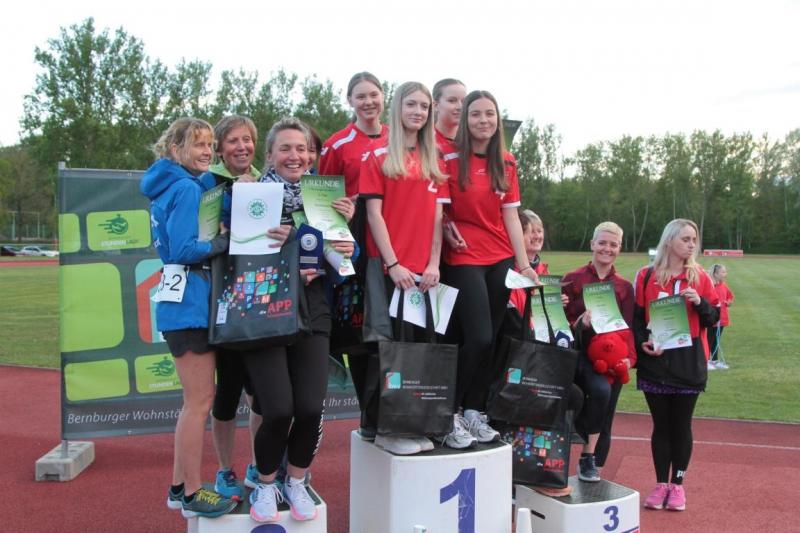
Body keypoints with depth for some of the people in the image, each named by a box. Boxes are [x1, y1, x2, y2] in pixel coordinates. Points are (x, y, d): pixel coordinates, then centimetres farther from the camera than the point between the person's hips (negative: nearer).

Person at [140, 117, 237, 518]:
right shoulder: (187, 189, -12)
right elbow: (184, 249, -20)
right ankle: (193, 495, 10)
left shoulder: (173, 186, 16)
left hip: (182, 301, 10)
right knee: (200, 401, -1)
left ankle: (179, 487, 25)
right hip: (189, 303, -10)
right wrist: (226, 241, -12)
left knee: (195, 400, 16)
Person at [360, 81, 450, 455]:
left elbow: (438, 216, 10)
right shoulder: (378, 156, 1)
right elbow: (374, 213, -6)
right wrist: (393, 264, -13)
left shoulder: (434, 161, 14)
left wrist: (434, 264, -1)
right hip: (389, 268, -4)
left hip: (423, 270, 5)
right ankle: (383, 425, 9)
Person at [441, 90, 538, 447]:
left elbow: (510, 214, 6)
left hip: (501, 259, 5)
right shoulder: (449, 160, -5)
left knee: (490, 341, 6)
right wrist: (447, 229, -19)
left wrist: (524, 263, 3)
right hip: (464, 259, -5)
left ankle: (473, 411, 21)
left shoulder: (506, 163, 8)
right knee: (478, 338, -12)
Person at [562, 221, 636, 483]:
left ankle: (593, 468, 20)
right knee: (600, 390, -31)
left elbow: (627, 328, 8)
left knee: (605, 422, 5)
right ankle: (588, 456, -13)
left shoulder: (624, 287, 11)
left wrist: (629, 357, -9)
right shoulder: (572, 279, 3)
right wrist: (580, 323, -21)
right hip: (581, 355, -3)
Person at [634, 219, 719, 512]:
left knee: (681, 425, 6)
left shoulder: (700, 278, 4)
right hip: (655, 362, 0)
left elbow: (713, 319, 5)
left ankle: (677, 485, 18)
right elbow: (636, 317, 3)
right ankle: (661, 484, 17)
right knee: (661, 425, 7)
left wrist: (699, 302, -14)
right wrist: (642, 342, -14)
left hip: (689, 363, 1)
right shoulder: (646, 276, 1)